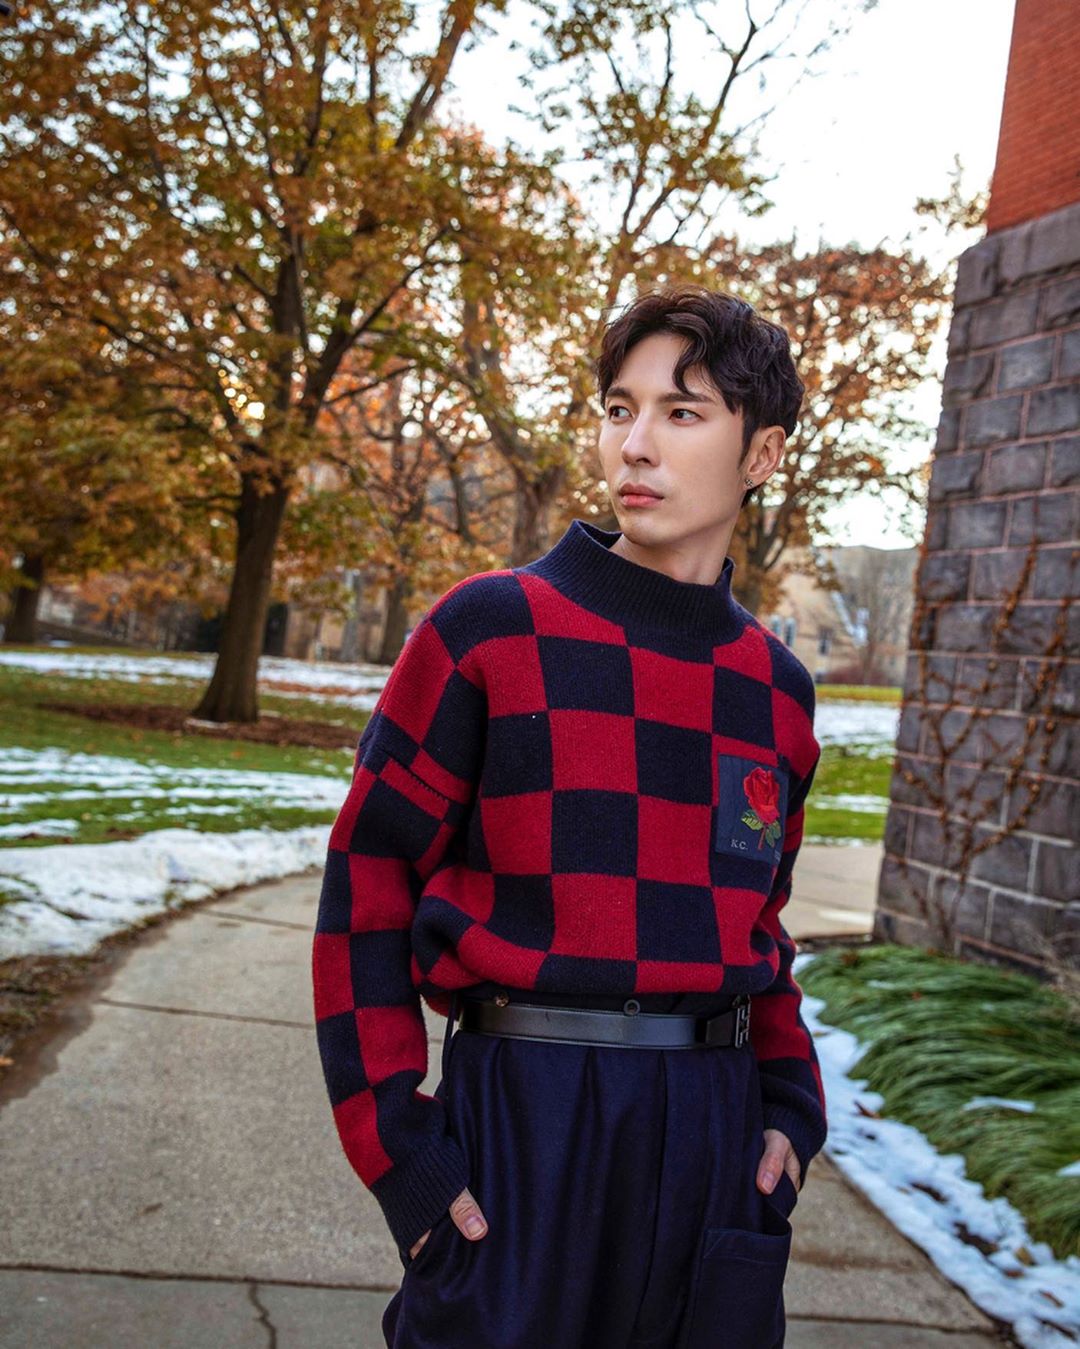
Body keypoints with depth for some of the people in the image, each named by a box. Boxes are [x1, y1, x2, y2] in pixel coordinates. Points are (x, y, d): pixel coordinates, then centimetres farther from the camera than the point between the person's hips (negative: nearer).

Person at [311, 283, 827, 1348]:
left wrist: (789, 1100, 6)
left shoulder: (775, 687, 7)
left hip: (715, 1129, 4)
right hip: (522, 1110, -4)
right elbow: (367, 879, -6)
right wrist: (390, 1135, -10)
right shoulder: (494, 629, -6)